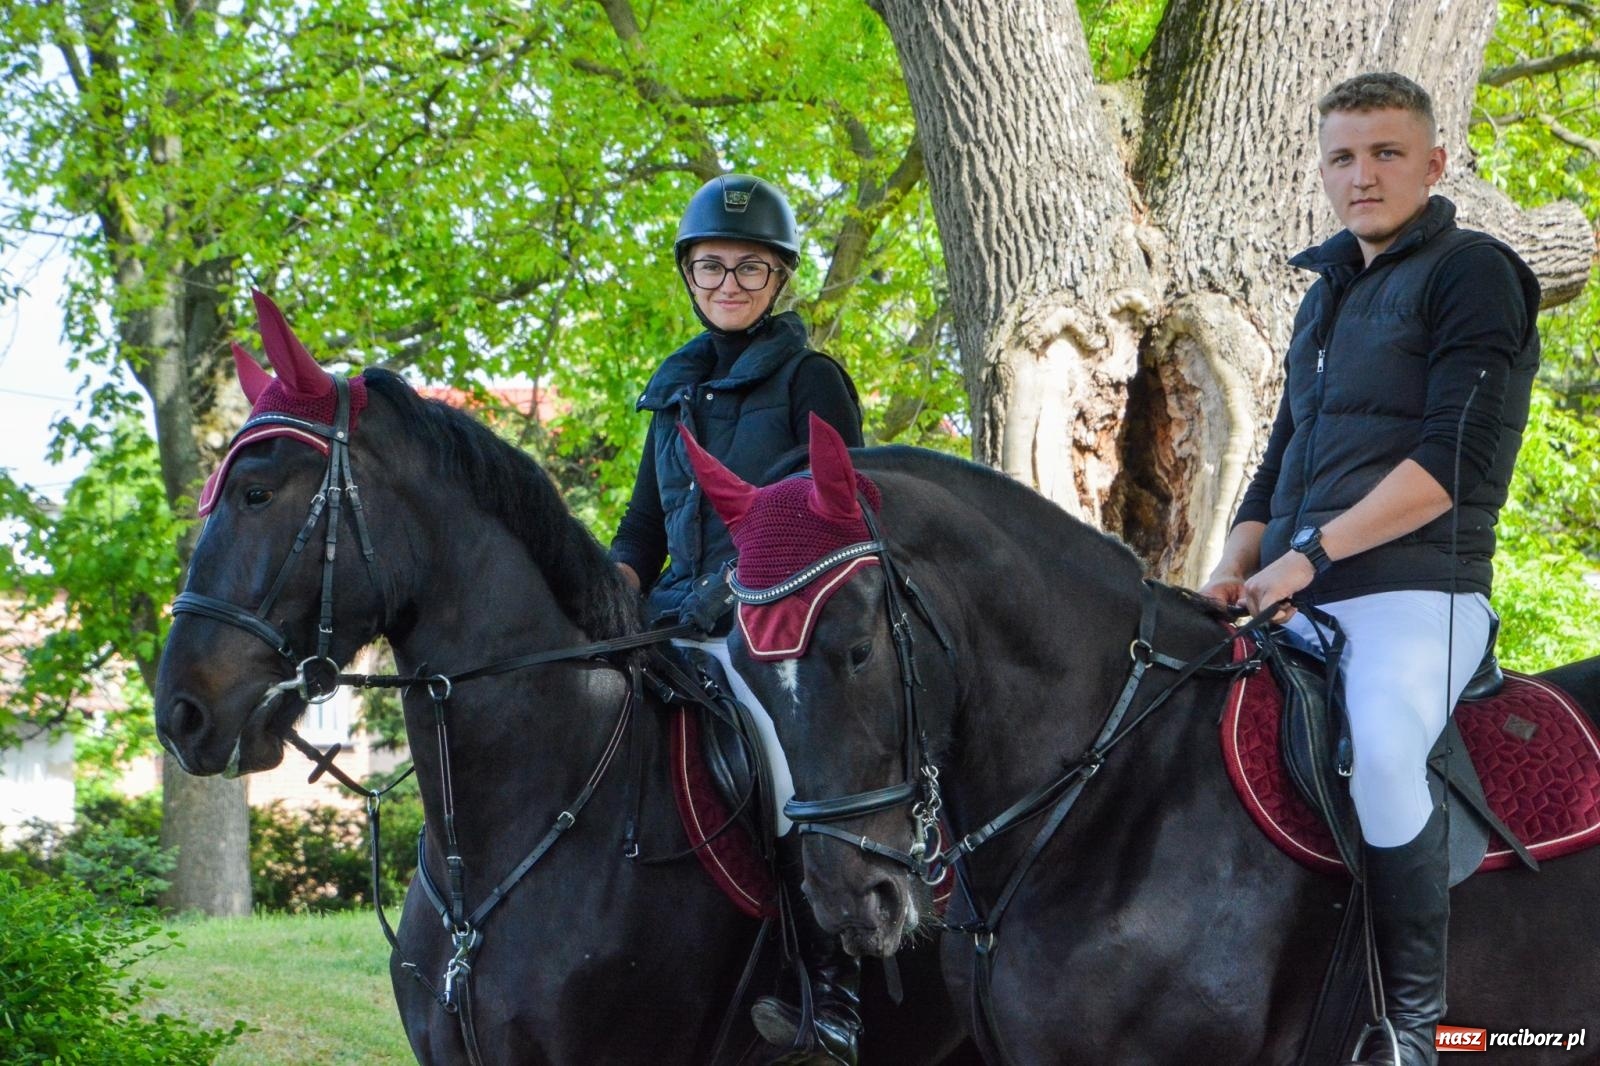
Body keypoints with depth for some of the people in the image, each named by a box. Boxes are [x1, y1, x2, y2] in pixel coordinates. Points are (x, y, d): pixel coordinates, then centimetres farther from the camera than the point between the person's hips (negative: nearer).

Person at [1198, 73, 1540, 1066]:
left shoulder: (1470, 272, -2)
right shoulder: (1326, 296, 23)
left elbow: (1455, 460, -14)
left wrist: (1310, 554, -17)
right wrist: (1234, 572, 7)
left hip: (1414, 590, -8)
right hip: (1299, 607, 9)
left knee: (1378, 756, -33)